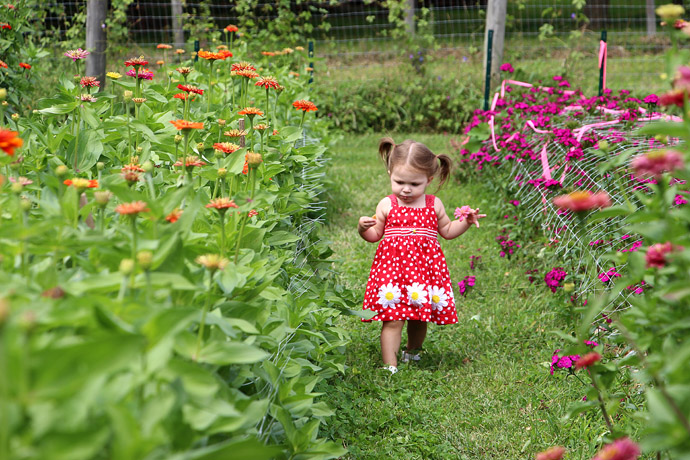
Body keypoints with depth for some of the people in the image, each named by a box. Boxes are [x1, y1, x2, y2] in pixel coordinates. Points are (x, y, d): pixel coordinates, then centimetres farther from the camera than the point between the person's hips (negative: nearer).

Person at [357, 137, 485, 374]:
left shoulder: (434, 205, 6)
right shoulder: (387, 205, 1)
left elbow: (447, 230, 19)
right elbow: (375, 235, 8)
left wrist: (465, 222, 5)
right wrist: (364, 229, -12)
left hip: (425, 266, 2)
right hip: (393, 265, -2)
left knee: (419, 318, 12)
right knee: (392, 320, -7)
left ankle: (412, 351, 40)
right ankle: (390, 366, -2)